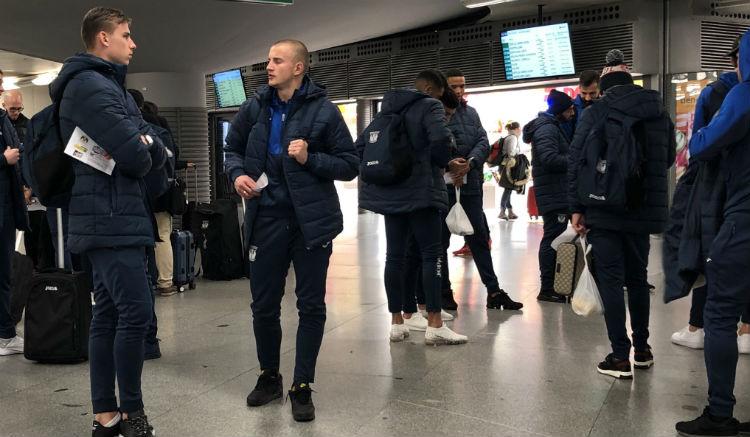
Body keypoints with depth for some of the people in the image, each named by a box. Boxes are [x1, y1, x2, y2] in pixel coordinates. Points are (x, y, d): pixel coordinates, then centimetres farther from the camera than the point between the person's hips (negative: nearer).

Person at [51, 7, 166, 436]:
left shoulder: (110, 87, 21)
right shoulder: (90, 85, -11)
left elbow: (159, 152, 14)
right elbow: (135, 157, -20)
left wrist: (145, 143, -7)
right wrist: (140, 150, 3)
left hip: (114, 217, 10)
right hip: (110, 218, -10)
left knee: (109, 315, 10)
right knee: (136, 312, -9)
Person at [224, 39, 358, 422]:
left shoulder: (324, 111, -6)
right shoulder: (254, 108, 4)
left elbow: (349, 165, -3)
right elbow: (233, 148, 18)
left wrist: (310, 159, -18)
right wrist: (237, 173, -3)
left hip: (311, 221, -3)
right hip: (267, 219, 3)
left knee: (311, 306, 5)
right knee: (263, 305, 11)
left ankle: (302, 387, 20)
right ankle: (269, 376, 33)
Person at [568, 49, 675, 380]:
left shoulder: (595, 113, -5)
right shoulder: (659, 113, 8)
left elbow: (575, 161, -9)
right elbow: (669, 158, 19)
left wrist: (576, 208, -4)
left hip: (605, 211, -4)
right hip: (644, 211, 5)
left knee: (611, 279, 0)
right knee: (637, 277, 17)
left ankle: (620, 357, 0)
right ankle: (642, 350, 26)